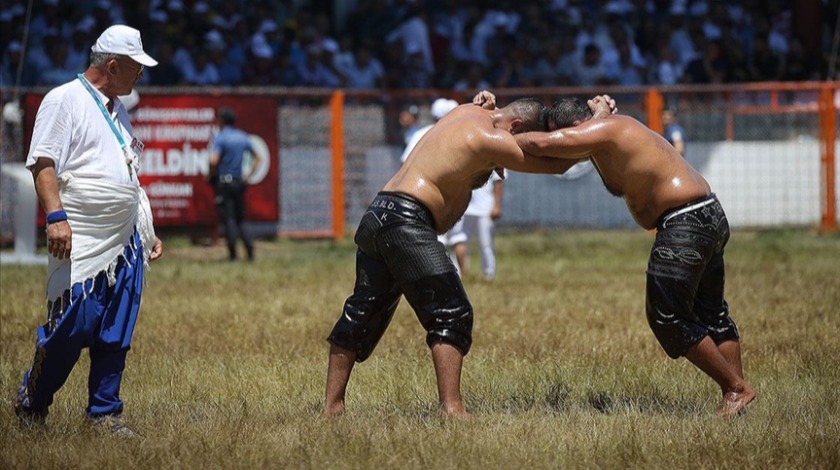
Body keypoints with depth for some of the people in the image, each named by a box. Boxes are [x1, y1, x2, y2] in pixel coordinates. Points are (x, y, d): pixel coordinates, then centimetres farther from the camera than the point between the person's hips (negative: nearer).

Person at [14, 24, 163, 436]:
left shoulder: (116, 109, 20)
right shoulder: (64, 100, -5)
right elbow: (42, 163, -12)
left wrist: (147, 231, 23)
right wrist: (55, 216, -23)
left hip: (125, 241, 8)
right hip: (82, 240, -8)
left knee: (116, 332, 3)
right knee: (74, 323, -10)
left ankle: (104, 413, 10)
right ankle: (31, 403, 8)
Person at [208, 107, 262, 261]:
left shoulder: (220, 138, -9)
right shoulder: (243, 137, 11)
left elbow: (214, 160, -21)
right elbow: (257, 157, 18)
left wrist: (211, 175, -5)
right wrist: (248, 176, 17)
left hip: (223, 183, -6)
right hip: (238, 182, 6)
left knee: (228, 218, -5)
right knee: (240, 218, 12)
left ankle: (232, 253, -10)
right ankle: (249, 248, -2)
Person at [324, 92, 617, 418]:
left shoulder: (467, 111, 16)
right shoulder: (488, 139, -9)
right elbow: (558, 164, -7)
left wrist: (484, 101, 22)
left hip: (376, 218, 10)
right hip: (406, 220, -10)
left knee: (362, 315, 14)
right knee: (451, 314, -10)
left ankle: (332, 406, 18)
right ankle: (451, 408, -20)